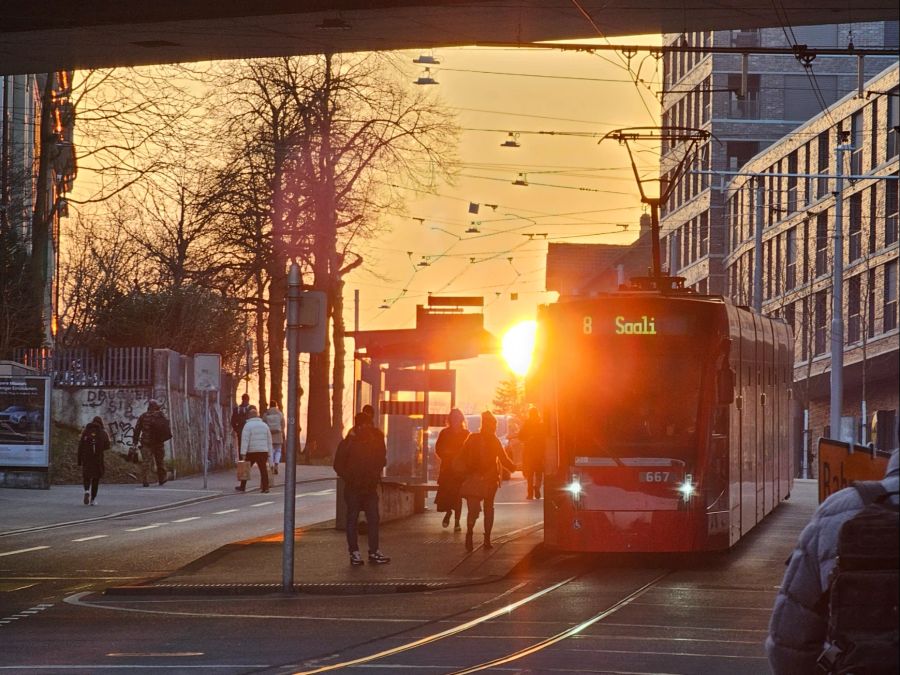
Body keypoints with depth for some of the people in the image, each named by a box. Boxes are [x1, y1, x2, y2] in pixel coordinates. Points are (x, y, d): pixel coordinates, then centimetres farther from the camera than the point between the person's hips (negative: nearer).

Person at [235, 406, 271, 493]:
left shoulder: (248, 425, -6)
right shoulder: (264, 425, 11)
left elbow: (245, 440, -14)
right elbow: (269, 440, 15)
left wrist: (243, 453, -16)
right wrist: (269, 453, 19)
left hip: (251, 452, -4)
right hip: (263, 452, 4)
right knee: (263, 469, 2)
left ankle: (242, 487, 13)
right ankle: (265, 487, -5)